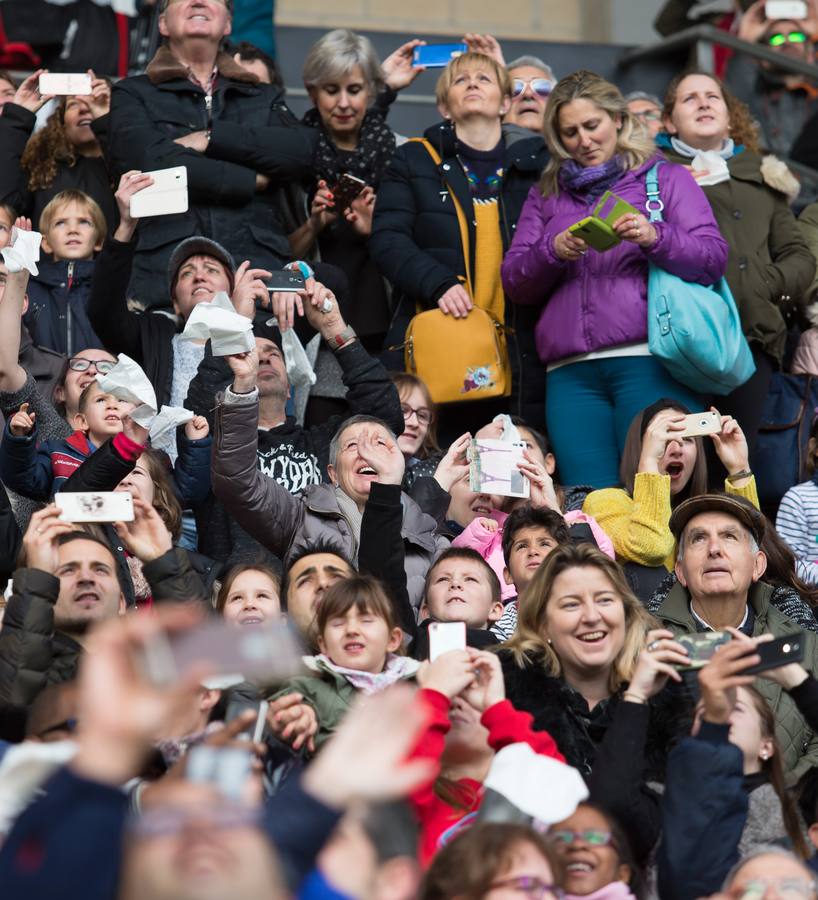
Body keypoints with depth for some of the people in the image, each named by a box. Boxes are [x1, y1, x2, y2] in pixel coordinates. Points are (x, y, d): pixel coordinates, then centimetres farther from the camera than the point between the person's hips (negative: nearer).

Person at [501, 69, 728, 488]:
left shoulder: (667, 179, 14)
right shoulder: (546, 194, 24)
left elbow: (714, 259, 2)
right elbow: (514, 284, 15)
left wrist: (656, 238, -14)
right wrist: (553, 251, -4)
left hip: (649, 359, -3)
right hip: (570, 371, 3)